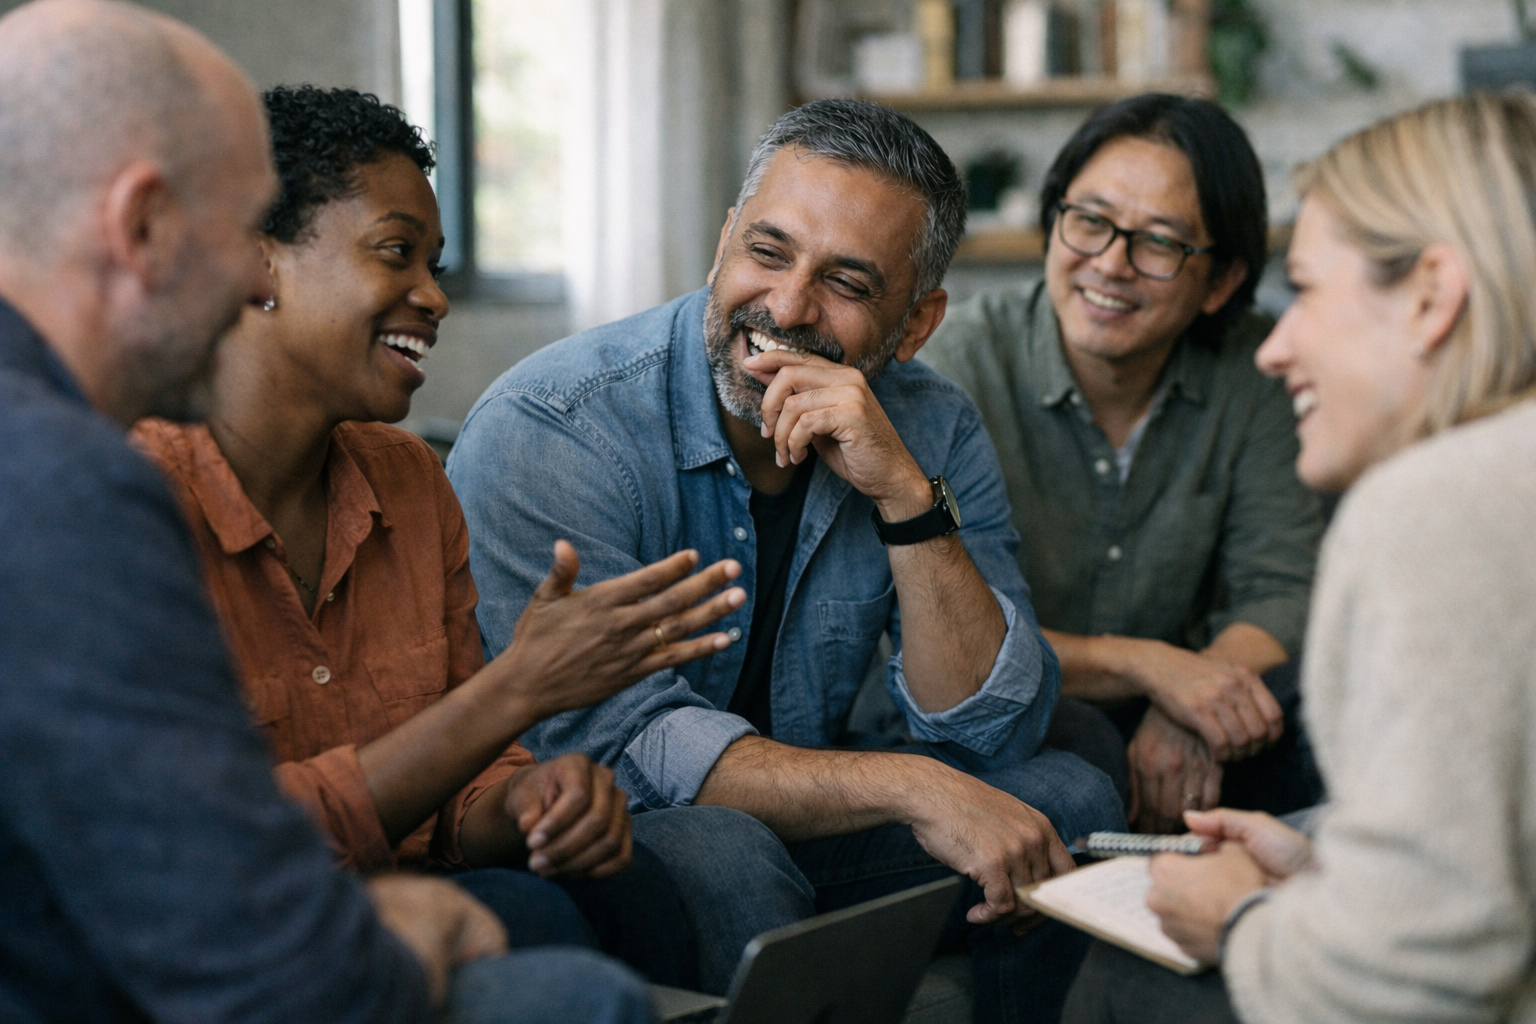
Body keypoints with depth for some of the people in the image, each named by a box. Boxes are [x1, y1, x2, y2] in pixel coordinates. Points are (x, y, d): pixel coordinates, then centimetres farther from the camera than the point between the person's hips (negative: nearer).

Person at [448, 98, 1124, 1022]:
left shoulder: (932, 433, -4)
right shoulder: (544, 432, -20)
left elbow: (994, 734, -12)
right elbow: (614, 741, -26)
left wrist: (904, 493, -26)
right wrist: (913, 787, -33)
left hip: (801, 837, 5)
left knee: (1067, 799, -10)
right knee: (725, 858, -35)